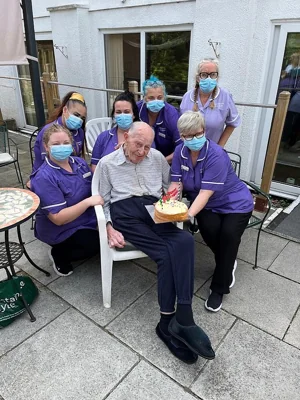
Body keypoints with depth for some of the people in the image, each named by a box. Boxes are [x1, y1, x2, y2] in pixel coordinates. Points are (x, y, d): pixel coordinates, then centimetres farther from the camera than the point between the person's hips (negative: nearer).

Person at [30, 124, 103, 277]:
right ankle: (59, 254, 4)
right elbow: (58, 218, -27)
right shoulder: (44, 178, -23)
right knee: (97, 244, -22)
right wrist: (88, 202, -34)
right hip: (60, 230, -8)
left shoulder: (79, 162, -1)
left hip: (86, 218, 8)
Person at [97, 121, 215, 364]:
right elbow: (104, 201, 10)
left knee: (185, 241, -30)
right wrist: (110, 229, -5)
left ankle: (170, 323, -30)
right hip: (125, 212, -3)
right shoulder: (107, 163, 11)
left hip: (154, 209, 3)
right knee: (166, 252, -27)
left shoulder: (157, 157, 17)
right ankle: (179, 321, -18)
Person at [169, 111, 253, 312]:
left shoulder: (216, 155, -27)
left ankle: (219, 288, -4)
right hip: (208, 206, 4)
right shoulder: (180, 152, -9)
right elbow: (176, 183, -12)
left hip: (235, 203, -3)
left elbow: (205, 192, -32)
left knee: (228, 234, -27)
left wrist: (189, 215, -45)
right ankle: (228, 264, 9)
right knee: (209, 229, -26)